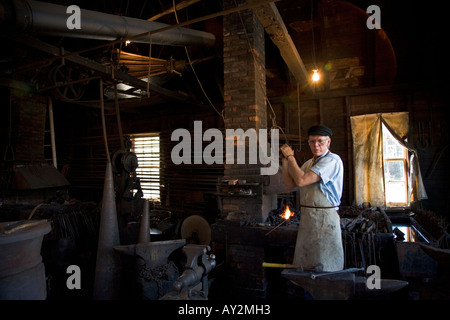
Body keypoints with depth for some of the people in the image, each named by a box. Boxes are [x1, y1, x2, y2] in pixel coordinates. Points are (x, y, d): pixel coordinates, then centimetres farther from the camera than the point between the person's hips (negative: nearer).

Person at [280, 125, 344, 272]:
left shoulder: (332, 160, -13)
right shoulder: (308, 163, 14)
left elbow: (301, 180, -22)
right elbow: (290, 185, 10)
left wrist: (290, 157, -10)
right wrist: (285, 160, 4)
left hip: (325, 220, -8)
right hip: (306, 219, 8)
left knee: (324, 268, 3)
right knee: (305, 265, 17)